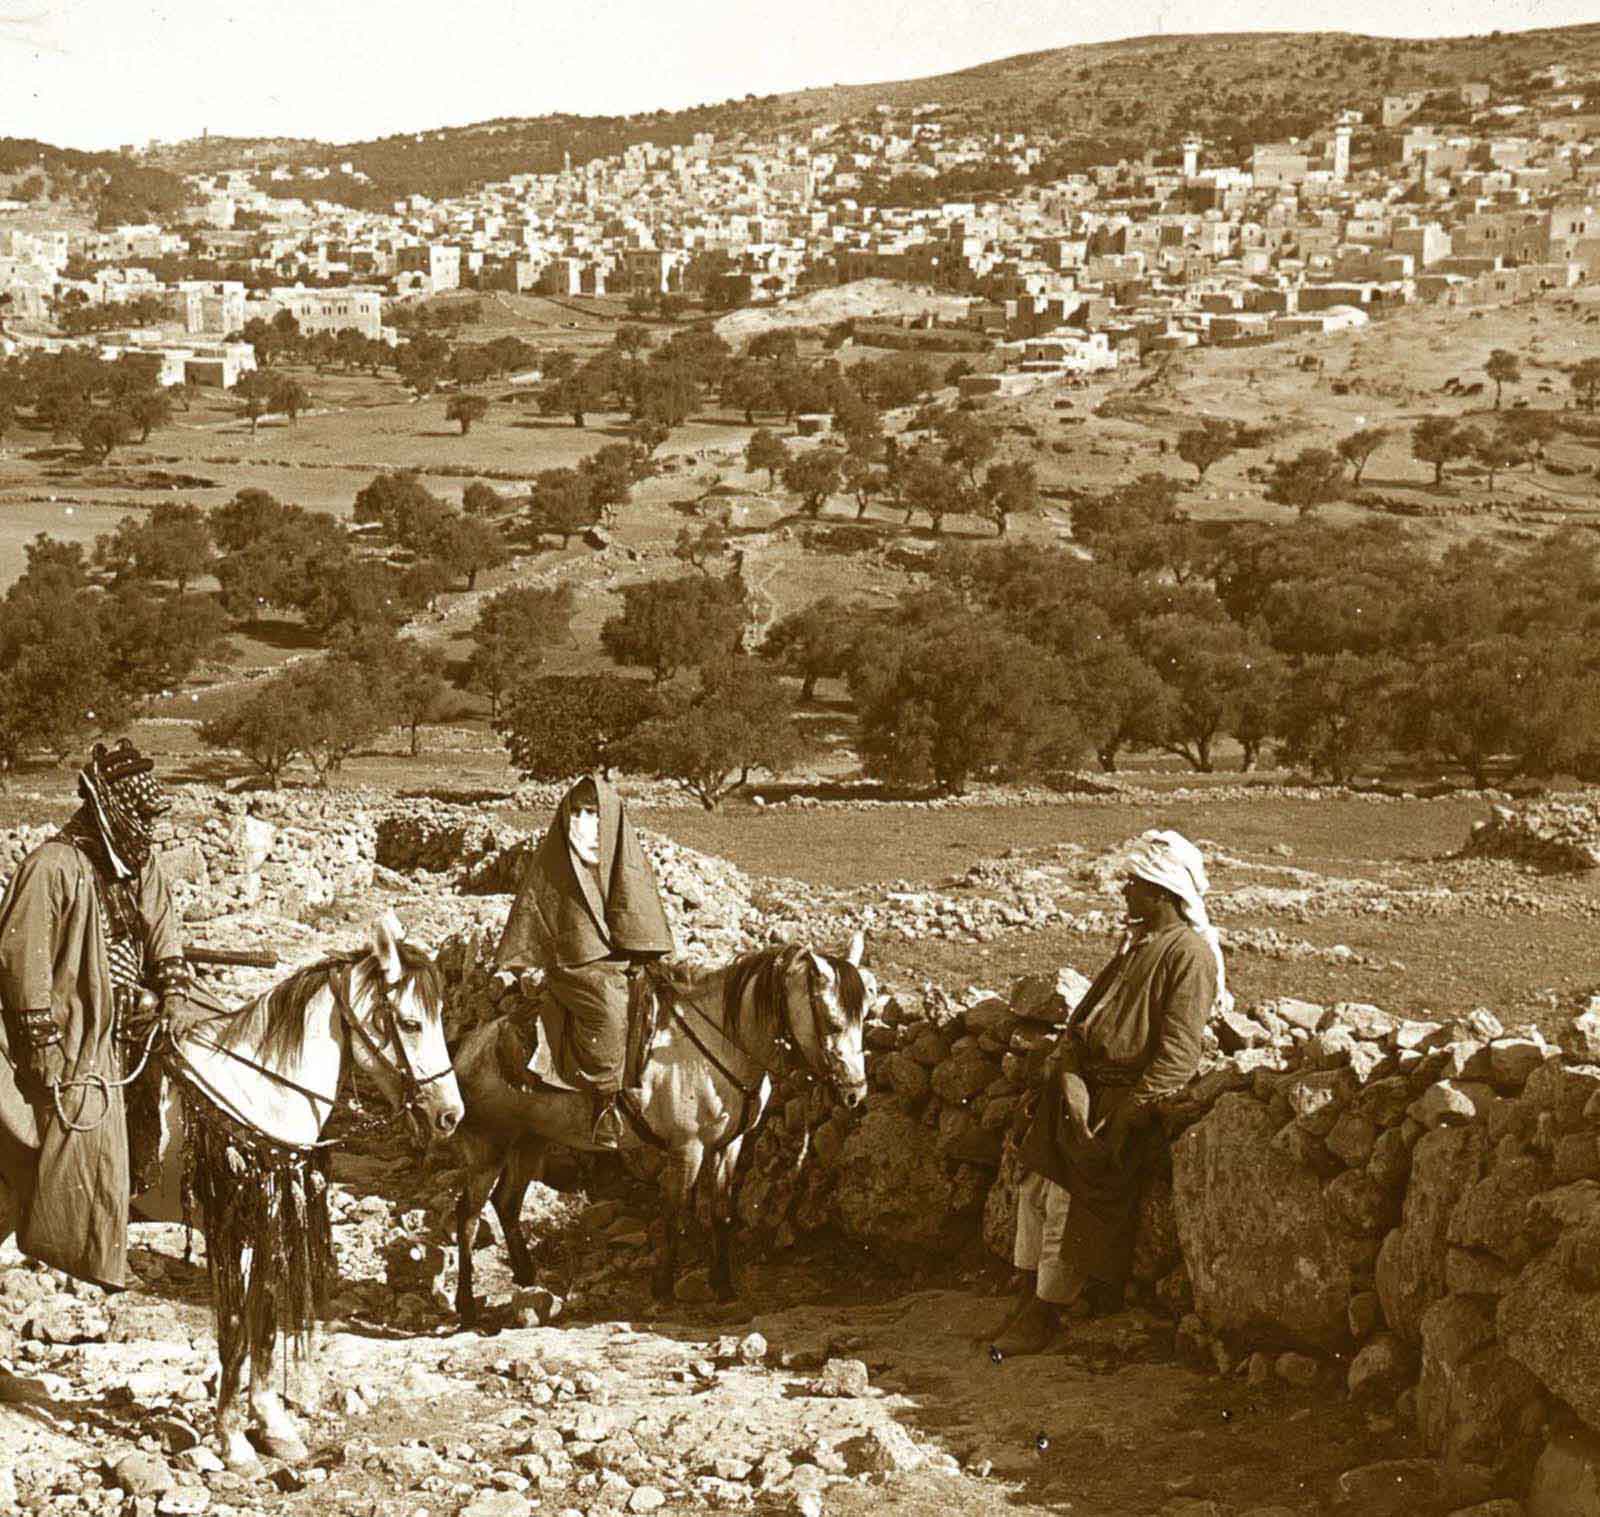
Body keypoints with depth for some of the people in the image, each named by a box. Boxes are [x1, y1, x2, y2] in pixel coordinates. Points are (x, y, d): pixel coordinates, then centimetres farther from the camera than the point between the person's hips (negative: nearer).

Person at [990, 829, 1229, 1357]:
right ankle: (1030, 1297, 9)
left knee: (1069, 1196, -12)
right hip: (1088, 1082, 8)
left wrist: (1123, 1117, -21)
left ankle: (1045, 1313, -2)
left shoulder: (1190, 954, -12)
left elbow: (1177, 1056, -17)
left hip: (1136, 1096, -8)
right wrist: (1068, 1080, 6)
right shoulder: (1135, 942, 17)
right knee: (1038, 1179, 1)